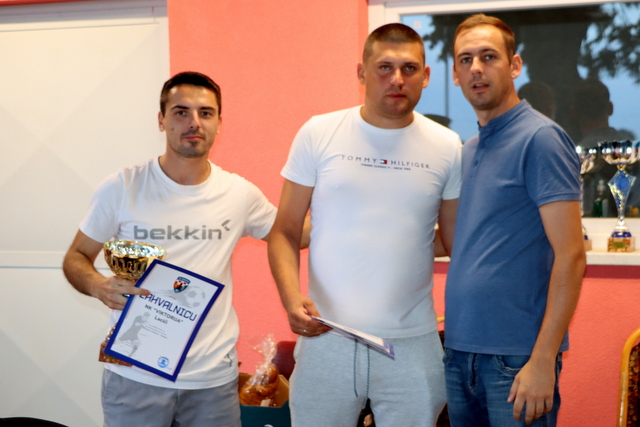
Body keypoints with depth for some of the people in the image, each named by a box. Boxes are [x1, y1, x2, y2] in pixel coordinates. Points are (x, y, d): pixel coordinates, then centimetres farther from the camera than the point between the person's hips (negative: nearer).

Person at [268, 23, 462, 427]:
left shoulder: (447, 147, 3)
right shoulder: (318, 134, 0)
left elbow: (460, 243, 9)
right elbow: (285, 232, 2)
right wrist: (292, 298, -14)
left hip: (413, 343, 1)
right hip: (325, 337, 0)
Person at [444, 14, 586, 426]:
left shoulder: (540, 138, -9)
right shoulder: (468, 151, 13)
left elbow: (570, 257, -15)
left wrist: (543, 361, -19)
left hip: (515, 357, -7)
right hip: (459, 350, 7)